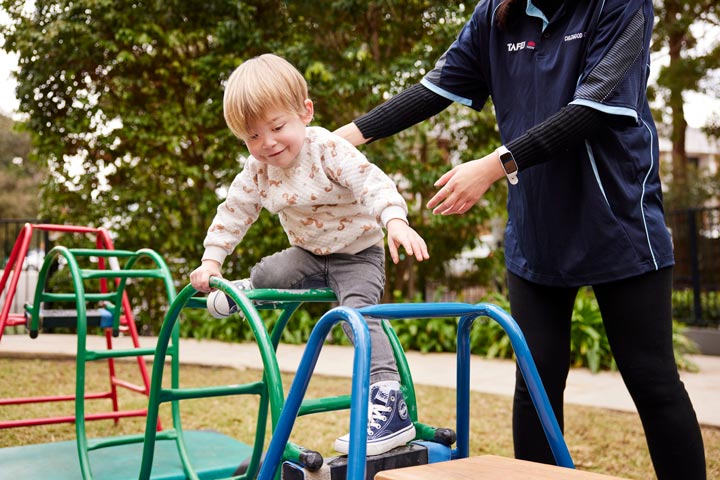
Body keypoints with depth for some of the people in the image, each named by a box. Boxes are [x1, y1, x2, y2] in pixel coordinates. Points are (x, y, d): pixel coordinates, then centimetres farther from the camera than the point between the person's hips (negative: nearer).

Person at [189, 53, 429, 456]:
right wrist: (211, 261, -3)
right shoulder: (258, 170, -6)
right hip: (310, 254, 5)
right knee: (267, 274, -17)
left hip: (358, 255, -5)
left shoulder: (328, 149, -24)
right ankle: (242, 295, 20)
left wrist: (396, 221, -54)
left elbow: (373, 184, -35)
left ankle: (391, 405, -27)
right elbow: (235, 211, 3)